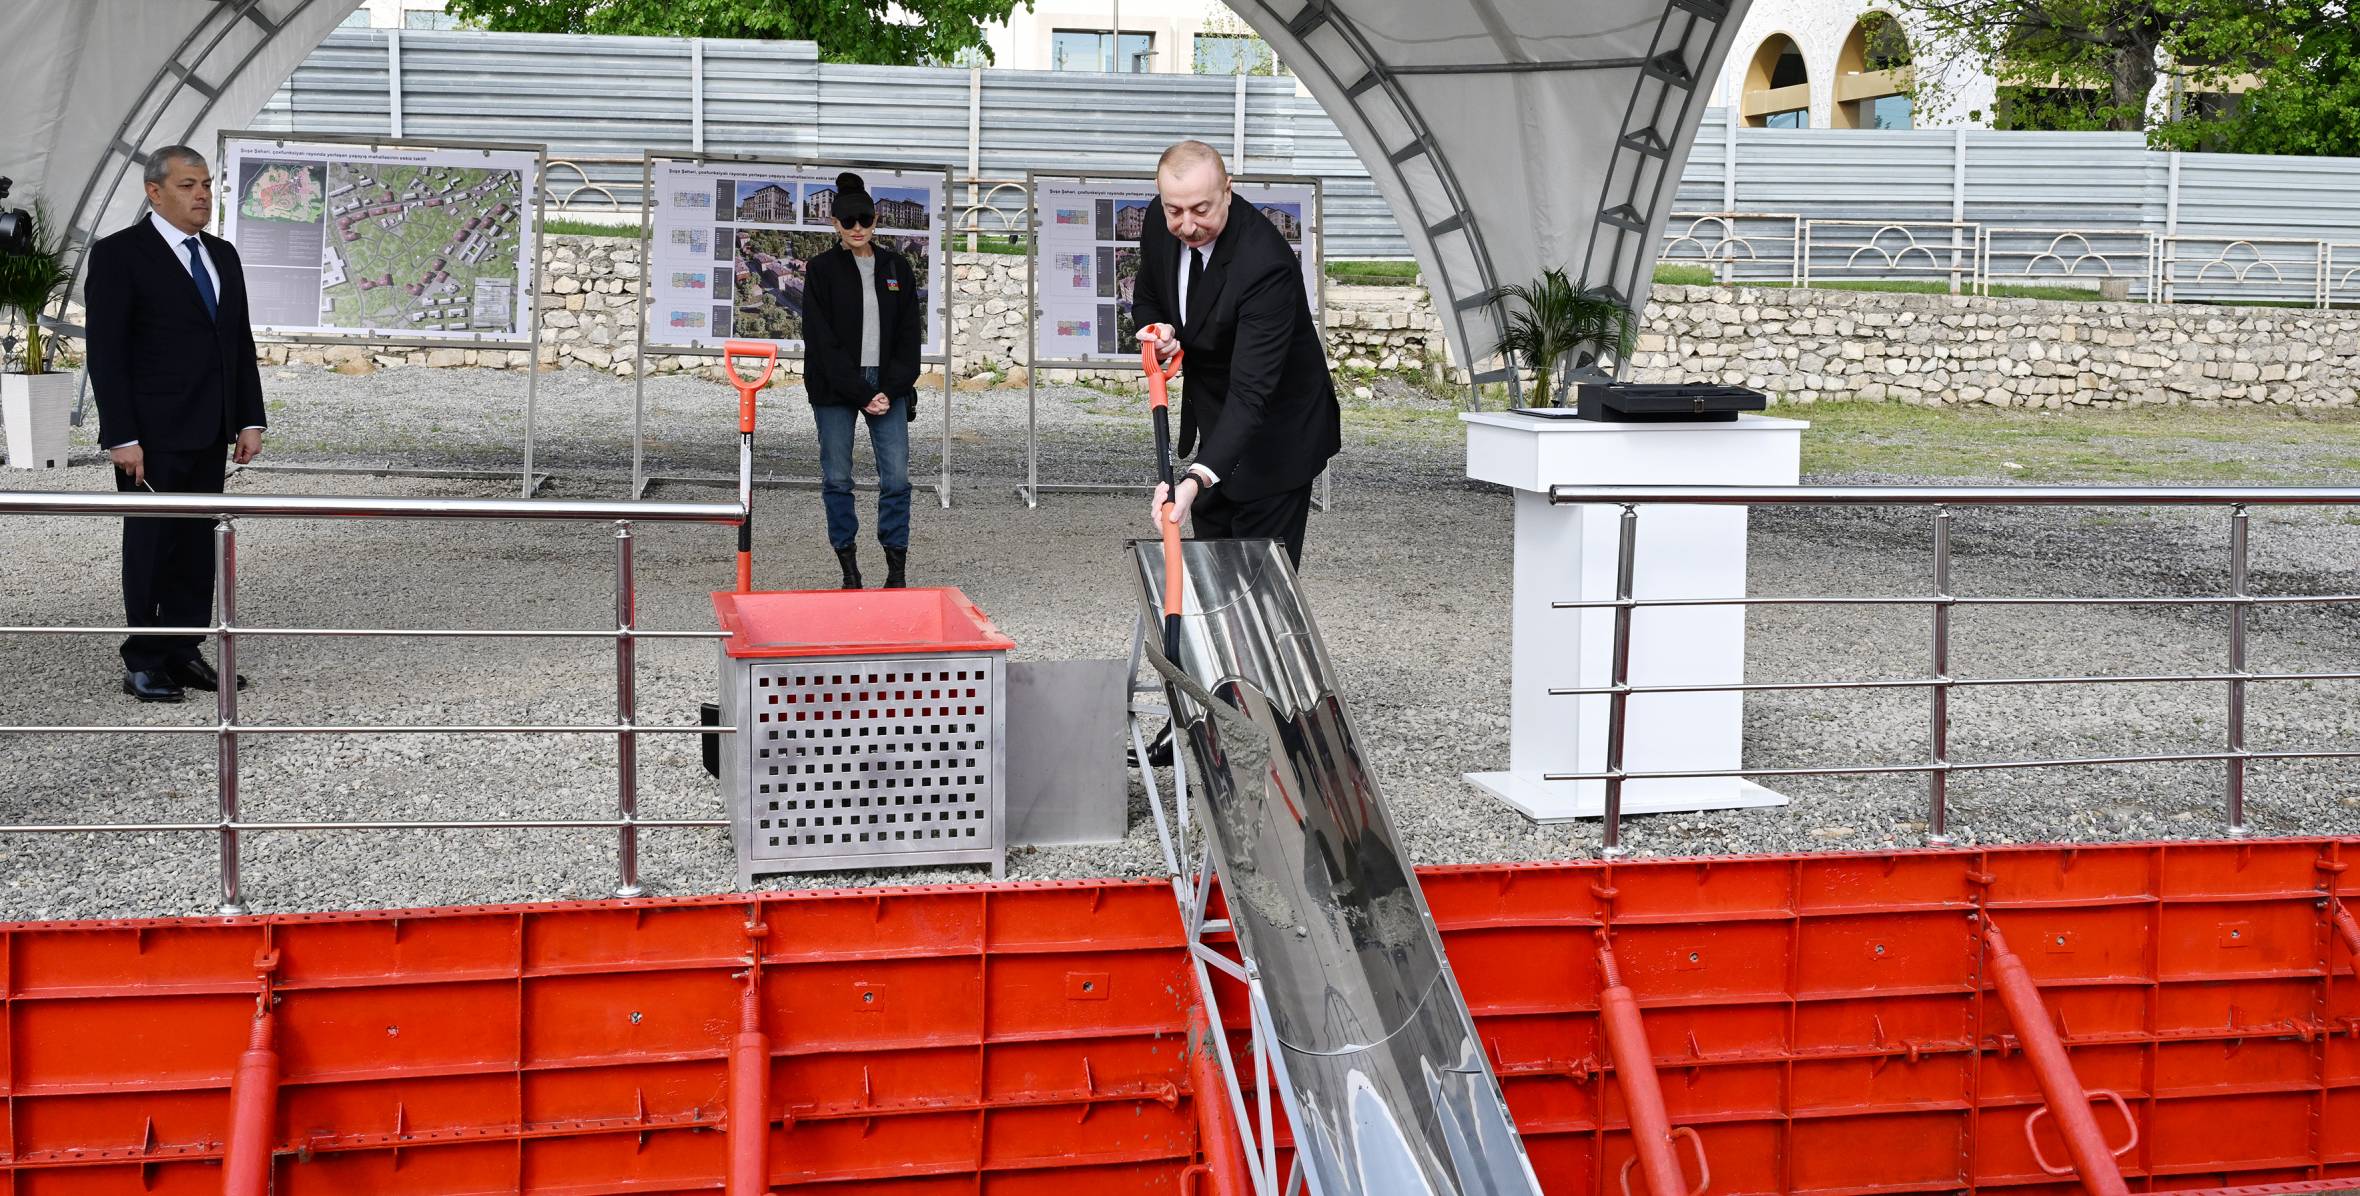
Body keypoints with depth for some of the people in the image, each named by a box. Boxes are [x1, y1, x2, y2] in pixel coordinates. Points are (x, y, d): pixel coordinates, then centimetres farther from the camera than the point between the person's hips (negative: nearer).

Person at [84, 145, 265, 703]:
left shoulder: (223, 256, 13)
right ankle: (143, 664, 8)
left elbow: (242, 344, 16)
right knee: (150, 545, 0)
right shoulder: (119, 254, -8)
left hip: (209, 435, 6)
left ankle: (183, 653, 16)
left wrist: (249, 420, 9)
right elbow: (106, 353, -12)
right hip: (153, 436, -6)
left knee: (198, 545, 8)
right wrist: (122, 437, -17)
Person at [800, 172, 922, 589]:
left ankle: (897, 568, 5)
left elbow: (910, 334, 6)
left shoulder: (897, 267, 6)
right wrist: (860, 394, -13)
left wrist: (891, 389, -7)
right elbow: (821, 339, -7)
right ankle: (848, 567, 12)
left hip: (887, 386, 2)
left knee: (896, 477, -3)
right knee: (837, 478, 2)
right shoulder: (822, 269, -2)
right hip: (835, 389, -2)